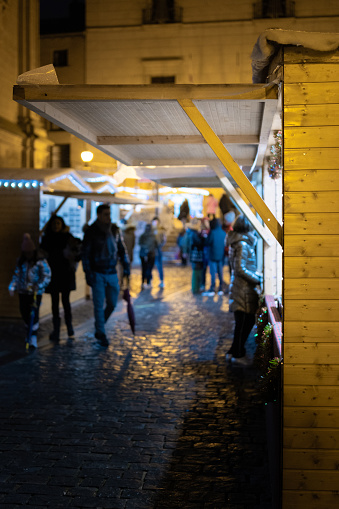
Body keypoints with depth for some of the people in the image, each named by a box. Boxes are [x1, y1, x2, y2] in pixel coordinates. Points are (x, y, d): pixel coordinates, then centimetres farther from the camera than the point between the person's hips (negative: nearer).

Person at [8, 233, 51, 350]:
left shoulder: (40, 261, -10)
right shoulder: (21, 261, 5)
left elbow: (47, 276, -12)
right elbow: (16, 275, 11)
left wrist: (38, 286, -26)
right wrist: (12, 287, -1)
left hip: (36, 292, -5)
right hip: (23, 291, 5)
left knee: (34, 314, -7)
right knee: (24, 312, 9)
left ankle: (33, 339, 0)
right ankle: (29, 329, 38)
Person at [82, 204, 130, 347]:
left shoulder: (114, 230, 5)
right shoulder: (91, 232, -7)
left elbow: (121, 248, 15)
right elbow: (85, 253, -6)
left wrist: (126, 266, 7)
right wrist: (88, 273, -12)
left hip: (112, 273, 4)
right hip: (97, 273, -4)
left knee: (112, 304, 8)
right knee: (99, 305, -2)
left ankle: (98, 328, 29)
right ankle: (101, 335, 7)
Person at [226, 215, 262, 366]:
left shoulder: (236, 243, 13)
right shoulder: (243, 244, -17)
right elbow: (240, 270, -21)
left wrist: (256, 275, 19)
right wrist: (257, 280, -14)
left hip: (237, 286, 10)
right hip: (244, 289, -10)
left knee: (242, 323, 15)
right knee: (245, 322, -1)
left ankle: (233, 352, 22)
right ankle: (237, 354, 9)